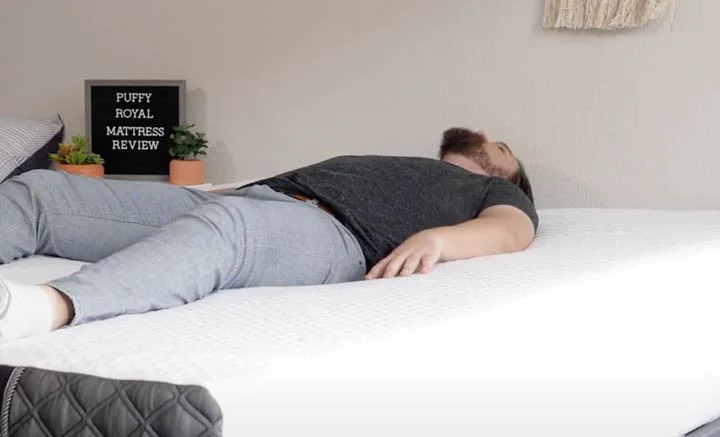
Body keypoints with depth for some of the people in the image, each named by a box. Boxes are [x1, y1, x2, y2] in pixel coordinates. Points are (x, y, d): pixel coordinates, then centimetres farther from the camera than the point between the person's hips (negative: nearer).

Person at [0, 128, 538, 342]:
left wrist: (436, 238, -19)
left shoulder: (497, 192, 27)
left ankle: (47, 308, -68)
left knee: (223, 226, -42)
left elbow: (512, 229, 4)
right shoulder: (394, 165, 44)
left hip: (331, 231, -7)